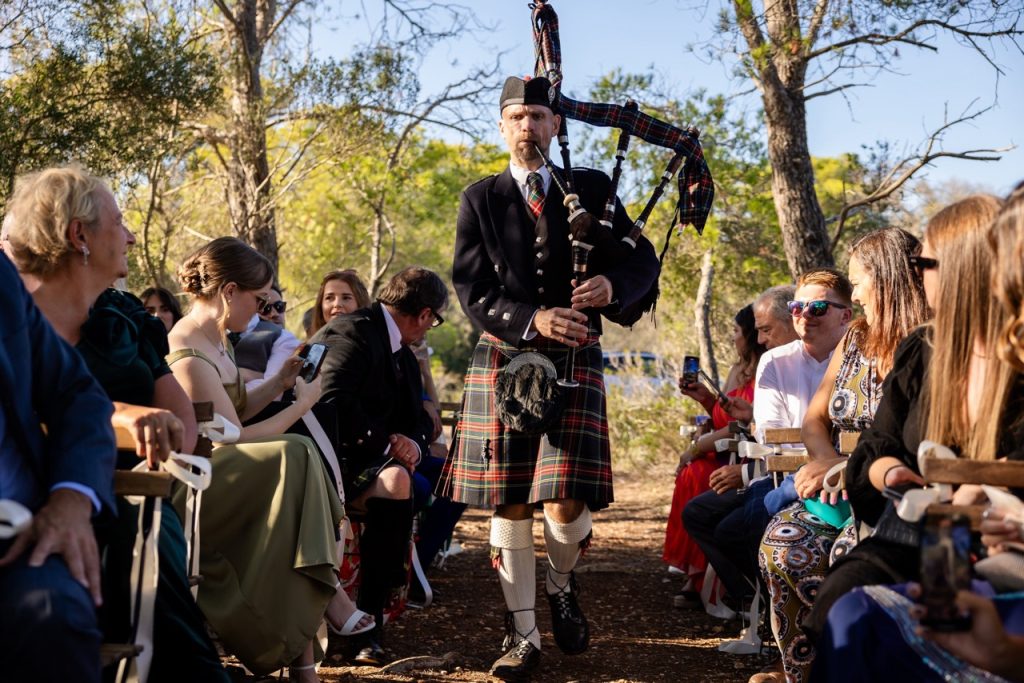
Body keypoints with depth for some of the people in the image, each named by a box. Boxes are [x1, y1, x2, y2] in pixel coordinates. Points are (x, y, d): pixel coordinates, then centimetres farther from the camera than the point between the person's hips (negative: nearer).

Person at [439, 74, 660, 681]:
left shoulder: (593, 189, 10)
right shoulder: (480, 199, 7)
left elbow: (645, 261, 7)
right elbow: (472, 289, -2)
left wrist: (613, 284, -17)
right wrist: (531, 319, -19)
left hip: (575, 359, 0)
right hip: (504, 358, 0)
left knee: (569, 501, -10)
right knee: (509, 502, 0)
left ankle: (562, 586, 24)